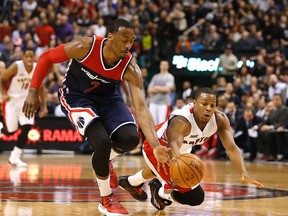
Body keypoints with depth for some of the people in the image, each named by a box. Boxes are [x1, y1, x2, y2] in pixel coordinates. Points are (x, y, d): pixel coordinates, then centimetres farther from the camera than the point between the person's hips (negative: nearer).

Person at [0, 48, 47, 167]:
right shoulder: (16, 67, -21)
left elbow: (40, 87, 6)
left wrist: (44, 106, 4)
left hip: (26, 100, 4)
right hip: (11, 99, -4)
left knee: (27, 126, -15)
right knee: (10, 131, -4)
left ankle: (15, 157, -3)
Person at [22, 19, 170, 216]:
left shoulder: (131, 69, -24)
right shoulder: (85, 47, -30)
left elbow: (141, 108, -31)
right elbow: (46, 58, -14)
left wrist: (155, 145, -44)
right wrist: (33, 91, -17)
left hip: (107, 97, 3)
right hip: (75, 96, -3)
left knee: (130, 138, -20)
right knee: (102, 141, -26)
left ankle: (106, 161, 18)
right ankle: (106, 199, -2)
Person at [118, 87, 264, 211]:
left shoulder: (220, 119, -25)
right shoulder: (181, 121, -43)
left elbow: (231, 147, -32)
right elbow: (173, 145, -59)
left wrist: (244, 174, -48)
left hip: (181, 152, 8)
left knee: (160, 170, 39)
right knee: (194, 196, -18)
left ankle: (131, 182, 68)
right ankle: (161, 192, 13)